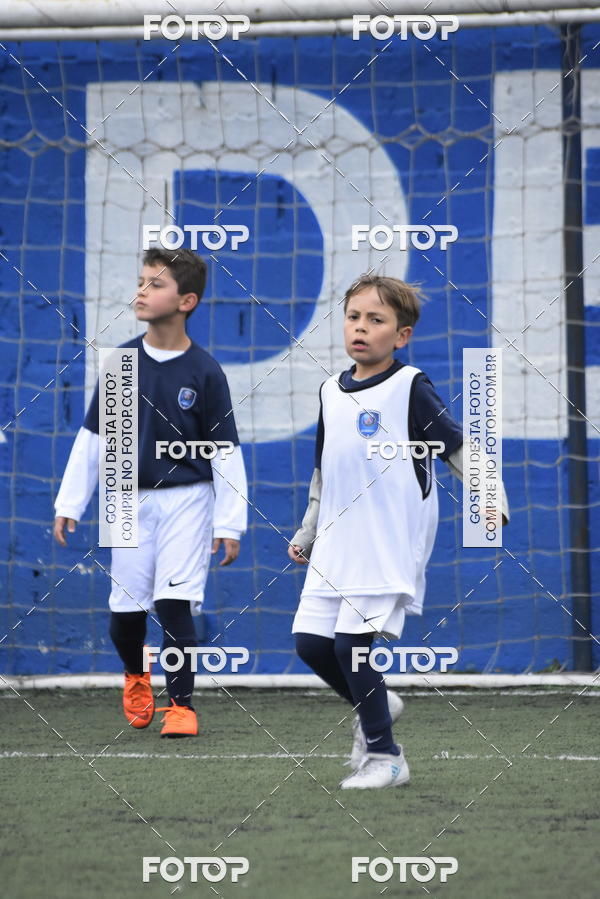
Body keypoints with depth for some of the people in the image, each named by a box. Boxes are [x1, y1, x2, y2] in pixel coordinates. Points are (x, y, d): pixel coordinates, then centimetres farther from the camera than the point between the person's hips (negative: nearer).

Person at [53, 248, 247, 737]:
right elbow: (92, 437, 6)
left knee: (175, 602, -12)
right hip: (132, 500, 3)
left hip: (186, 499, -3)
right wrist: (70, 504, 5)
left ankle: (181, 704, -1)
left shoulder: (204, 371, -8)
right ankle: (136, 675, 34)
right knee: (125, 612, 4)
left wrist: (230, 523, -7)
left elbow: (226, 451, -5)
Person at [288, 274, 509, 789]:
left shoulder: (410, 388, -7)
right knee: (310, 641, 2)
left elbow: (459, 448, -7)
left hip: (389, 547, -7)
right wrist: (307, 533, 27)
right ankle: (373, 706, 30)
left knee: (352, 640, -14)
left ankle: (385, 757, 0)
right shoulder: (332, 392, 12)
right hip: (336, 547, 7)